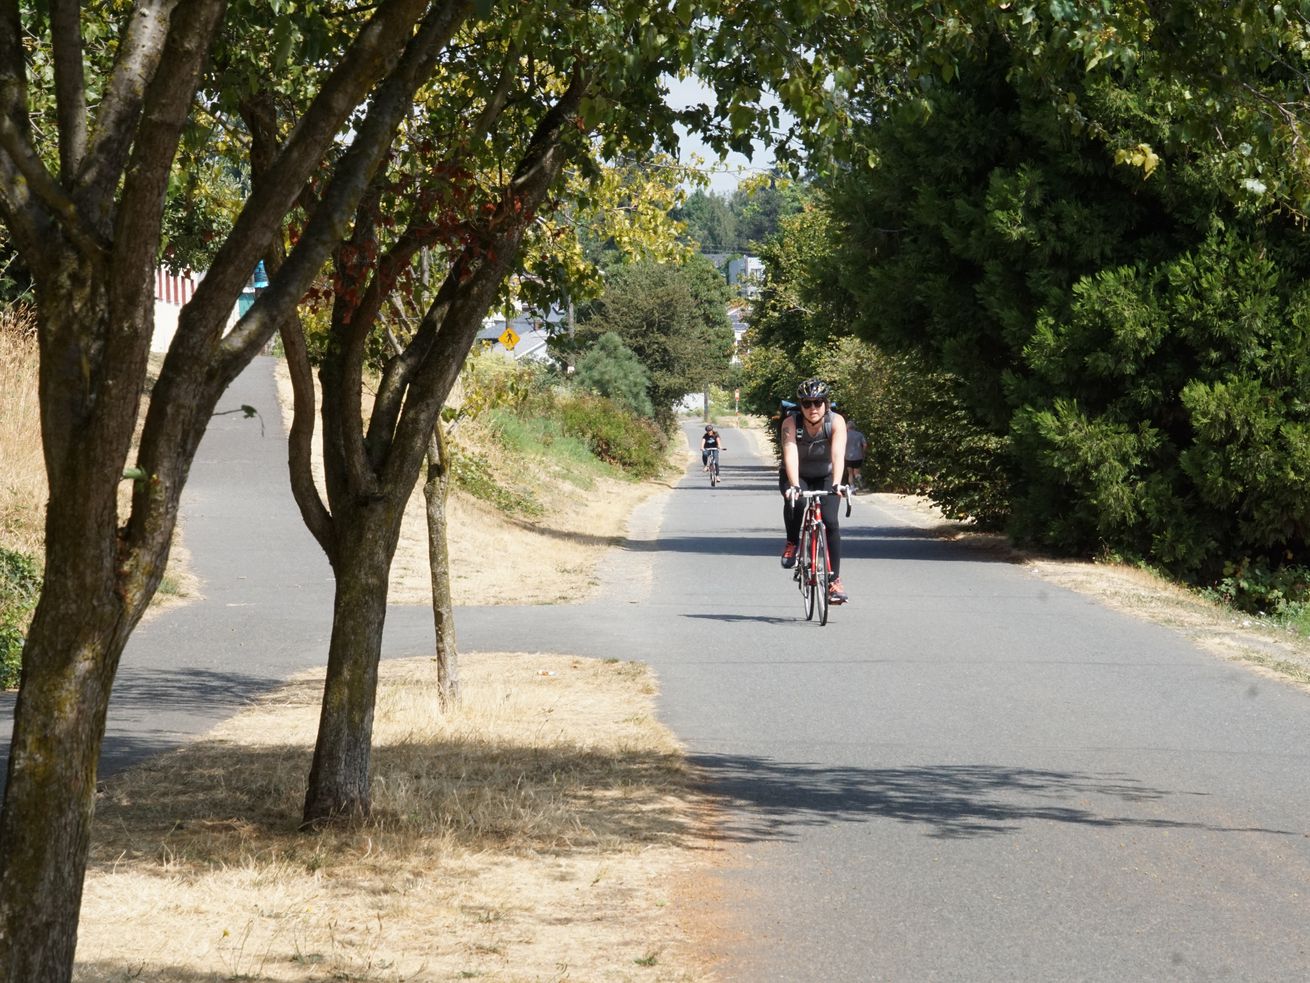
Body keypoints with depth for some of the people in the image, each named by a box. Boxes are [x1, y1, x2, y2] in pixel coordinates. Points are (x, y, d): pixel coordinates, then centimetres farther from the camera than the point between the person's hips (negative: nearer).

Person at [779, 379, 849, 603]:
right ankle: (792, 543, -6)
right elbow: (790, 454, -38)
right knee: (794, 500, -34)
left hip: (825, 477, 1)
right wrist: (794, 485, -53)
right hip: (797, 476, -1)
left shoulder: (836, 422, -24)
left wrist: (836, 484, -53)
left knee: (830, 522, -18)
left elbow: (838, 454, -38)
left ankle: (834, 581, -9)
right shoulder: (791, 423, -25)